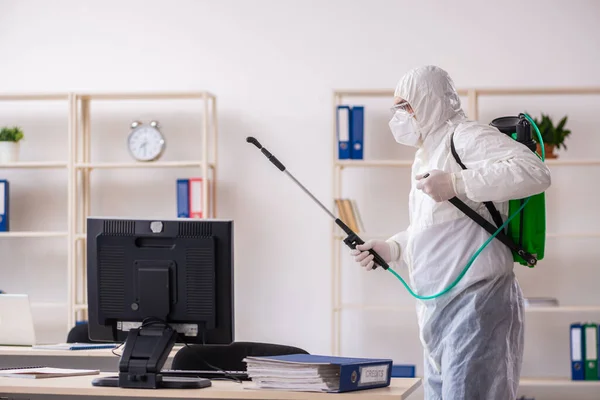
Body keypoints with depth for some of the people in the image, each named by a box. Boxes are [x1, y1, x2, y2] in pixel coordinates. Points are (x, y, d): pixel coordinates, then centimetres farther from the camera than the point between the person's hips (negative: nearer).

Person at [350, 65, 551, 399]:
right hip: (439, 309, 10)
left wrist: (455, 184, -24)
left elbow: (534, 171, -24)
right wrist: (389, 249, 13)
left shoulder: (465, 136, -10)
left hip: (475, 302, -10)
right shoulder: (424, 157, 21)